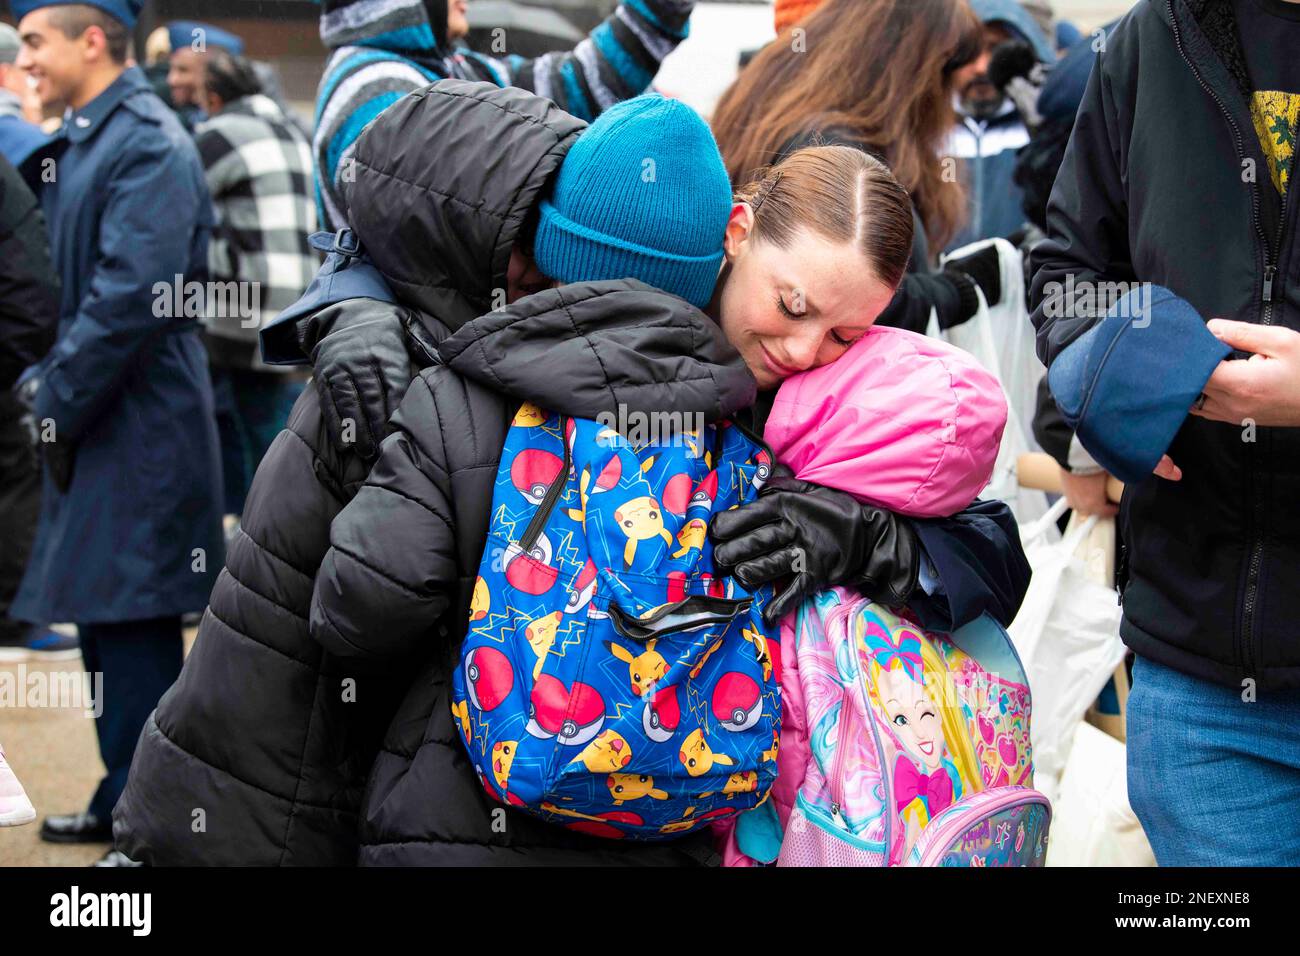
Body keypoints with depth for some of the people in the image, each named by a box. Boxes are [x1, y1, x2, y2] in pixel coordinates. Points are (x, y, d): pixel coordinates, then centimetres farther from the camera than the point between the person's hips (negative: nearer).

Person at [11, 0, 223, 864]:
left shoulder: (148, 145, -15)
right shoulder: (79, 143, 14)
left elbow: (133, 296, -23)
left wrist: (60, 405, -18)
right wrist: (45, 389, 9)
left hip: (138, 435, -10)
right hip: (92, 427, 10)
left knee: (135, 630, -4)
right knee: (103, 624, 16)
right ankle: (124, 802, 28)